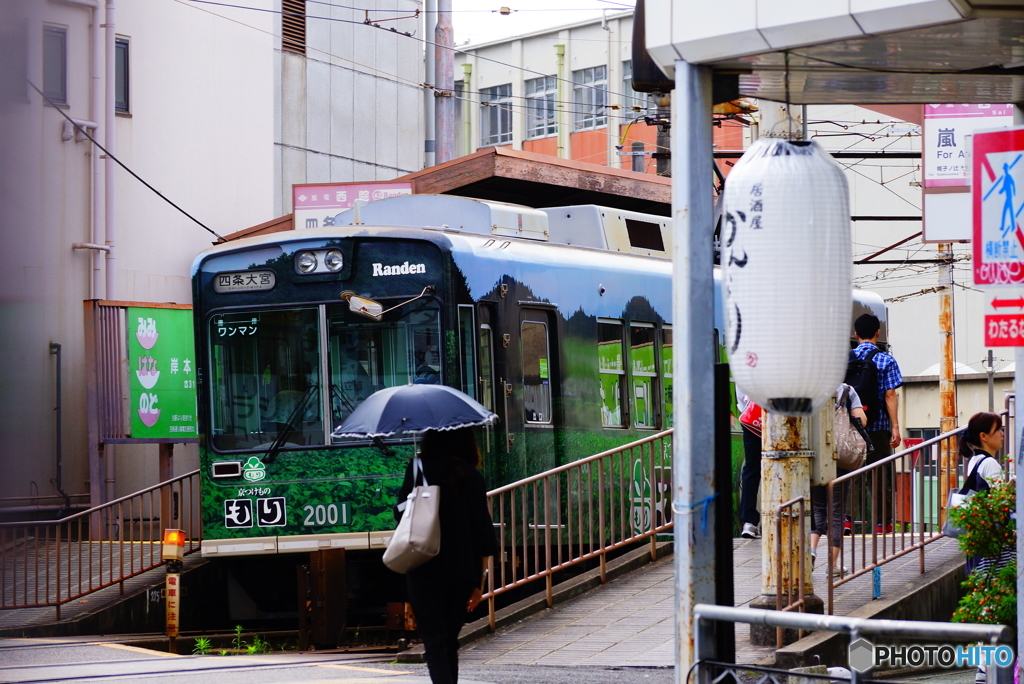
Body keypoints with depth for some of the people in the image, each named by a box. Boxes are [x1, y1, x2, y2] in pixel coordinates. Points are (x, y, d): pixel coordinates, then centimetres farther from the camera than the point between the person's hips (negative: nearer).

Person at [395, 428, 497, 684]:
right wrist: (479, 580, 6)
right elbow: (484, 537, 0)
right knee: (450, 643, 17)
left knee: (435, 644, -4)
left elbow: (401, 513, -1)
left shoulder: (418, 470, -6)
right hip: (461, 574, 3)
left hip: (425, 573, -3)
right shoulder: (473, 477, -1)